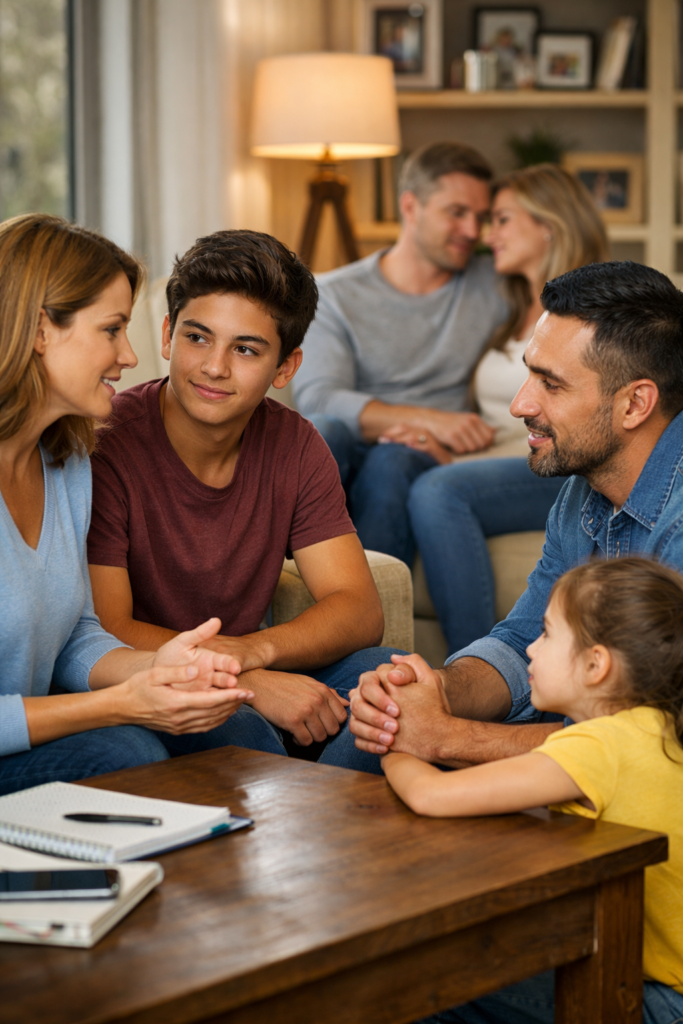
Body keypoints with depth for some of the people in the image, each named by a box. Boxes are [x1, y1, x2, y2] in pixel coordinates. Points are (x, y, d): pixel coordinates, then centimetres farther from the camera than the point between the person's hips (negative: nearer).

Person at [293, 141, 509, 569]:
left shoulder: (492, 285, 18)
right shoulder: (336, 295, 10)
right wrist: (430, 420, -17)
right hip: (346, 467, 0)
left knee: (392, 460, -35)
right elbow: (316, 397, -4)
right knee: (323, 430, -35)